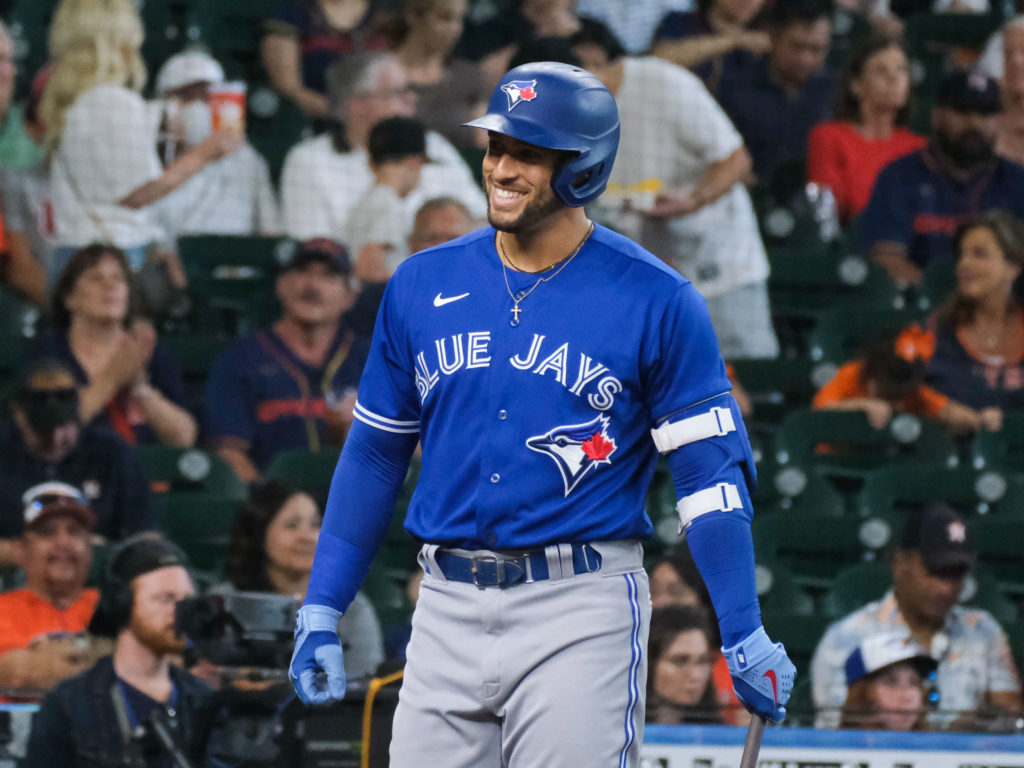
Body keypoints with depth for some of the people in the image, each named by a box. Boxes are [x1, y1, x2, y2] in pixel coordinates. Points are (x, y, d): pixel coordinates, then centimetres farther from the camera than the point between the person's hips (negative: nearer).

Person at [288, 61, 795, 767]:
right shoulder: (423, 285, 9)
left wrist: (745, 637, -10)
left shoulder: (657, 303, -3)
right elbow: (376, 452, 16)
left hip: (583, 612, -4)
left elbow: (709, 471, -4)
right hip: (448, 607, 4)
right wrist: (322, 609, 11)